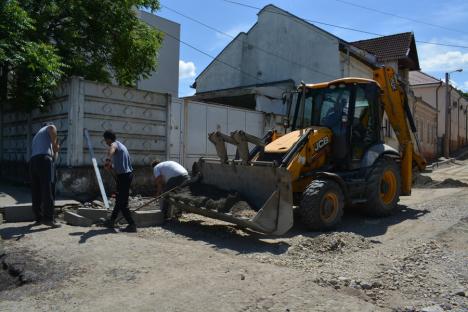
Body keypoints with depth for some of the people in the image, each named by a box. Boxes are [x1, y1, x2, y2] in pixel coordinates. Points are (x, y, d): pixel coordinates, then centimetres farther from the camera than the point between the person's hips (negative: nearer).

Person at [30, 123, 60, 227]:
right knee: (48, 190, -10)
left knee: (36, 192, 9)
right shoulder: (48, 128, 18)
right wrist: (54, 144, -4)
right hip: (44, 159, -8)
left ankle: (39, 217, 12)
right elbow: (52, 128, -12)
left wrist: (55, 151, 36)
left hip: (33, 161, 8)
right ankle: (48, 218, -14)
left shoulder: (36, 136, 37)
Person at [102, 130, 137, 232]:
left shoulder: (114, 144, -11)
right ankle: (111, 221, 33)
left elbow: (111, 150, -39)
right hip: (128, 174, 10)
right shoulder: (121, 145, 20)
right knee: (119, 200, 20)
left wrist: (108, 160, -56)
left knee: (122, 203, -6)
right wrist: (112, 166, 45)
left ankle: (132, 225, -6)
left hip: (123, 176, -10)